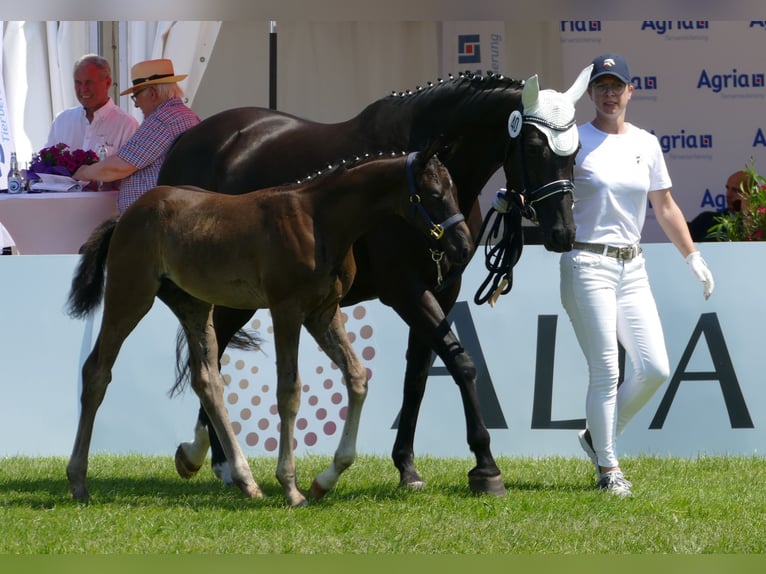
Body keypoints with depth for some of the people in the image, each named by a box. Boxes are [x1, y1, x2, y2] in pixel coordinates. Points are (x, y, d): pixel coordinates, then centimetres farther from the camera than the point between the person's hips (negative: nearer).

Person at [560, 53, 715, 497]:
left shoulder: (646, 144, 11)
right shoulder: (574, 141, -3)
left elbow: (665, 206, 18)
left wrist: (693, 257, 16)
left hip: (632, 268, 5)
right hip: (588, 265, -5)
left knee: (656, 368, -1)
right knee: (606, 369, -8)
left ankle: (599, 437, 19)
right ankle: (608, 468, 2)